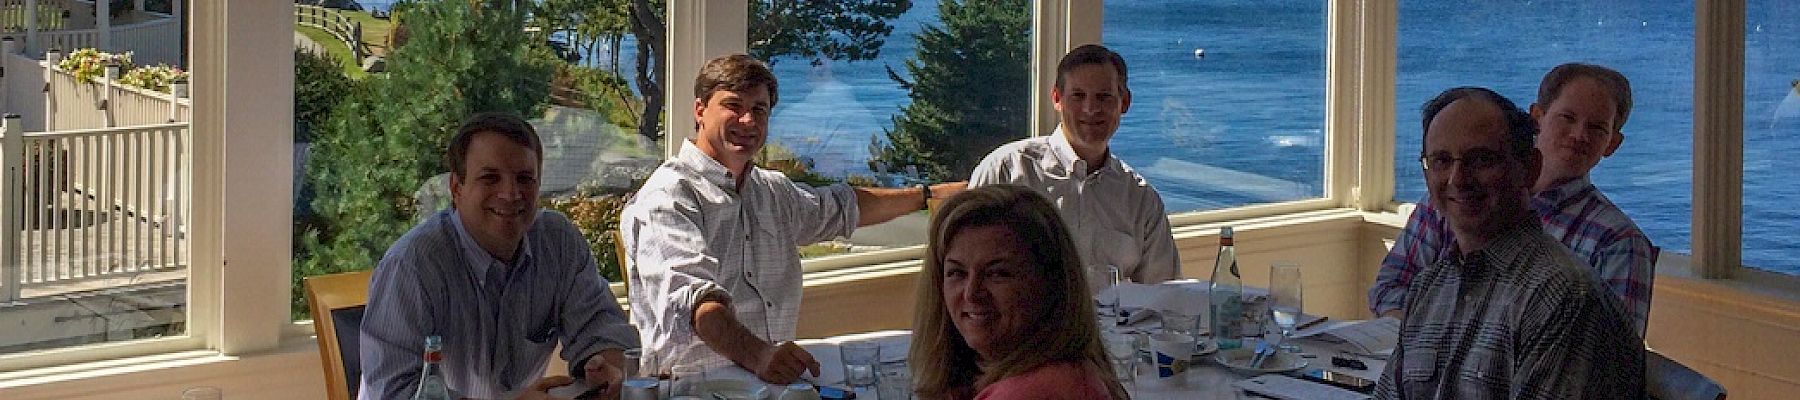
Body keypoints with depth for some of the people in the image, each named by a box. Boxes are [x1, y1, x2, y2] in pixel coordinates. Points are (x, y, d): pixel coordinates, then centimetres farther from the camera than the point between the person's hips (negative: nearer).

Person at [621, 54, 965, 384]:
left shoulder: (774, 191, 20)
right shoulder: (670, 194, -9)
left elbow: (842, 207, 40)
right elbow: (689, 294, -25)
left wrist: (931, 194, 39)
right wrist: (755, 355, -41)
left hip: (773, 378, 8)